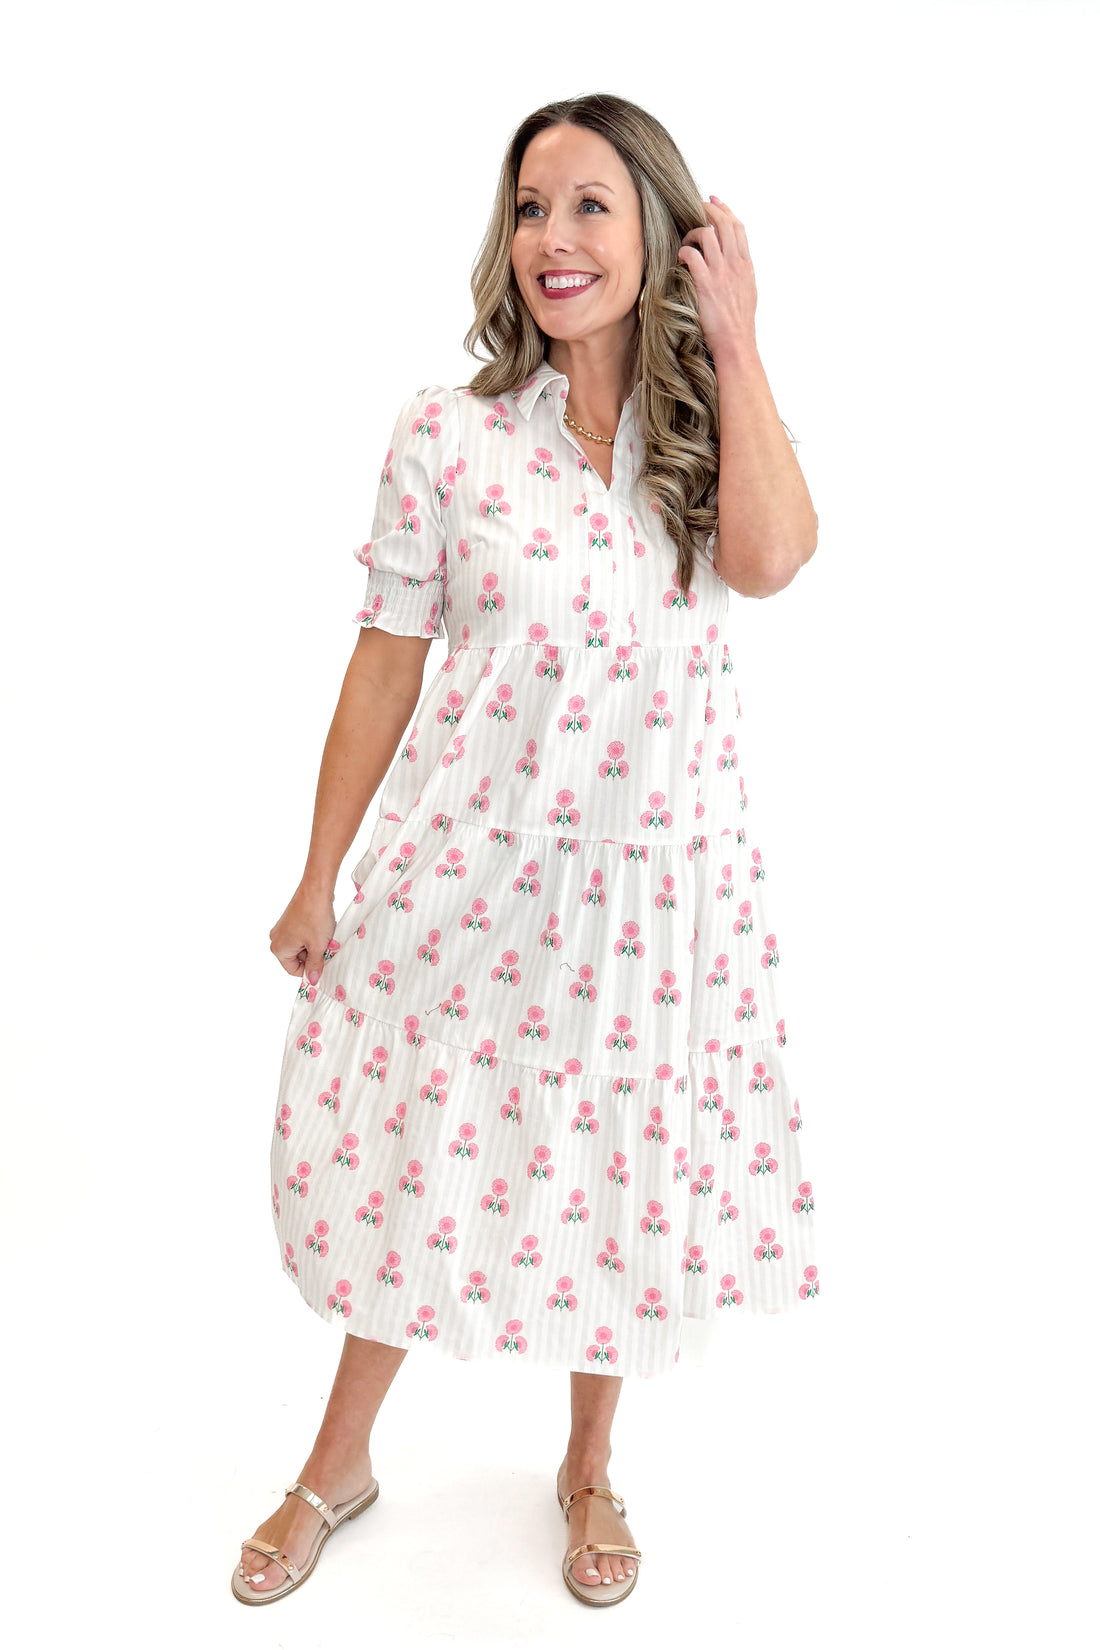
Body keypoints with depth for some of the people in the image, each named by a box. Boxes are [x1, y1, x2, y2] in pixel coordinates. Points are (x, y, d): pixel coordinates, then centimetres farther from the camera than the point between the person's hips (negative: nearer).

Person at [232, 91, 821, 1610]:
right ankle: (341, 1463, 39)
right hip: (473, 865, -1)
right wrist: (321, 875, 4)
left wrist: (737, 342, -13)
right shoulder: (450, 436, -4)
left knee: (623, 1172, 14)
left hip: (657, 873, 1)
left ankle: (590, 1464, 42)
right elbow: (386, 662, 0)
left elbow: (771, 557, -21)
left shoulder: (710, 428, 1)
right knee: (419, 1157, 13)